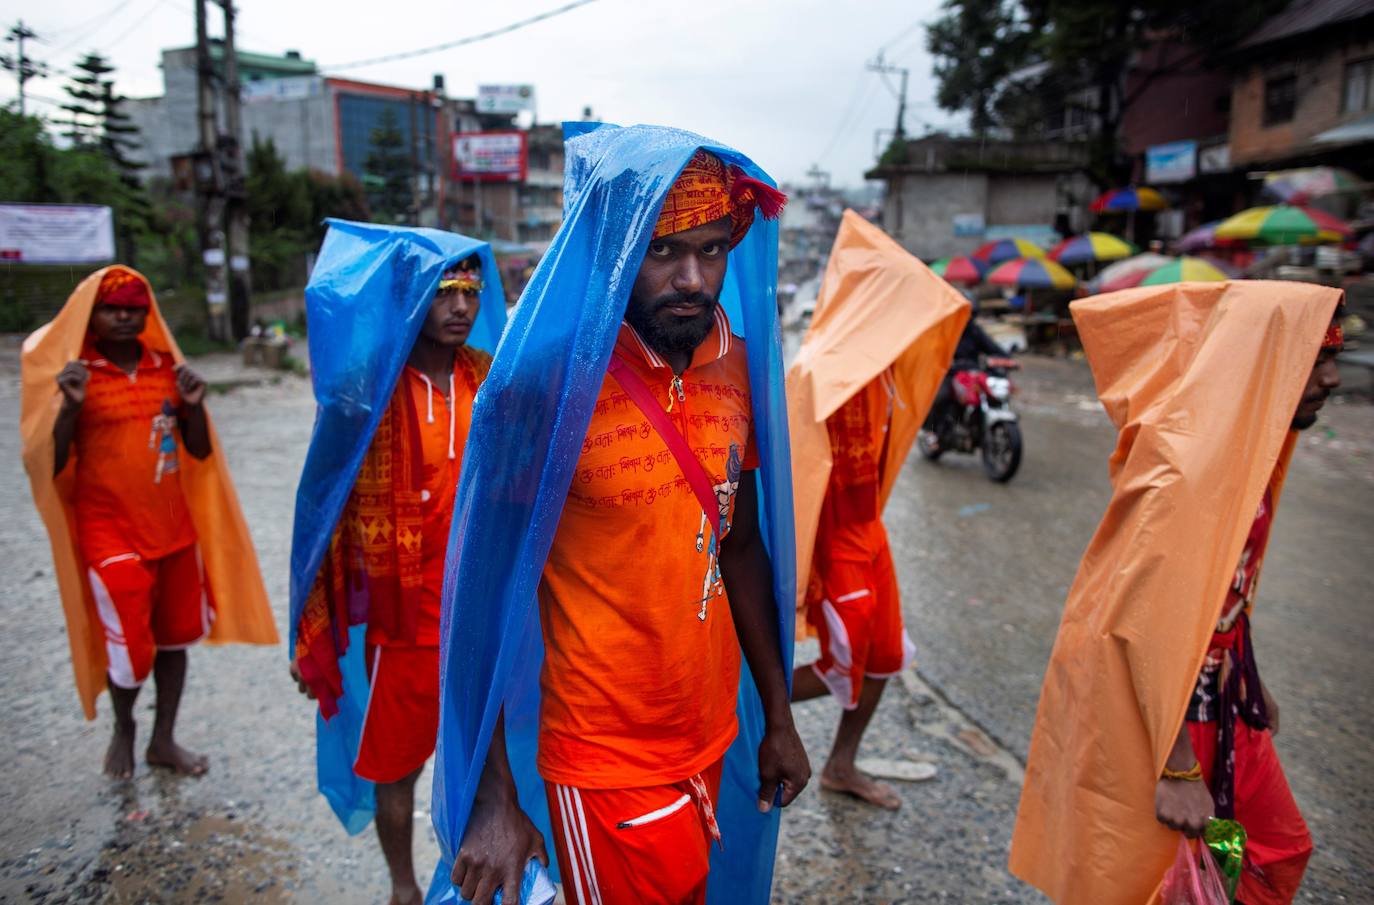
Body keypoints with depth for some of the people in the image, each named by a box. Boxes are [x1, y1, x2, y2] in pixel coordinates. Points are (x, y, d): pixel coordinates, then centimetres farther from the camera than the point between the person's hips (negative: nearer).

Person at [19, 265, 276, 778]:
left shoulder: (168, 368, 4)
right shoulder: (73, 375, -7)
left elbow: (200, 453, 8)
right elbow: (49, 466, -10)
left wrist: (194, 405, -10)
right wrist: (70, 405, -23)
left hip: (175, 527, 4)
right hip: (111, 533, -4)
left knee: (177, 634, 13)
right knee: (131, 648, -1)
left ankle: (163, 740, 31)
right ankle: (123, 729, 31)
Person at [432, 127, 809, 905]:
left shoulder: (737, 365, -3)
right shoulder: (546, 381, -20)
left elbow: (741, 546, 6)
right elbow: (486, 594, -14)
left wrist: (777, 715, 10)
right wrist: (495, 800, -13)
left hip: (713, 734, 6)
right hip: (605, 759, -5)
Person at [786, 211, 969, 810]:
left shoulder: (876, 363, 1)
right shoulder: (819, 373, -24)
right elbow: (799, 474, -23)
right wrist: (799, 569, -20)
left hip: (868, 531, 9)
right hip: (834, 543, -9)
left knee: (885, 654, 17)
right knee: (842, 670, 3)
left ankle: (842, 767, 35)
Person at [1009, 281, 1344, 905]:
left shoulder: (1247, 445, 5)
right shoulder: (1185, 461, -26)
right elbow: (1152, 623, -27)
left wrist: (1250, 685, 24)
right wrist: (1178, 770, -23)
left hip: (1215, 692, 9)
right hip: (1148, 706, -9)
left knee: (1280, 852, 21)